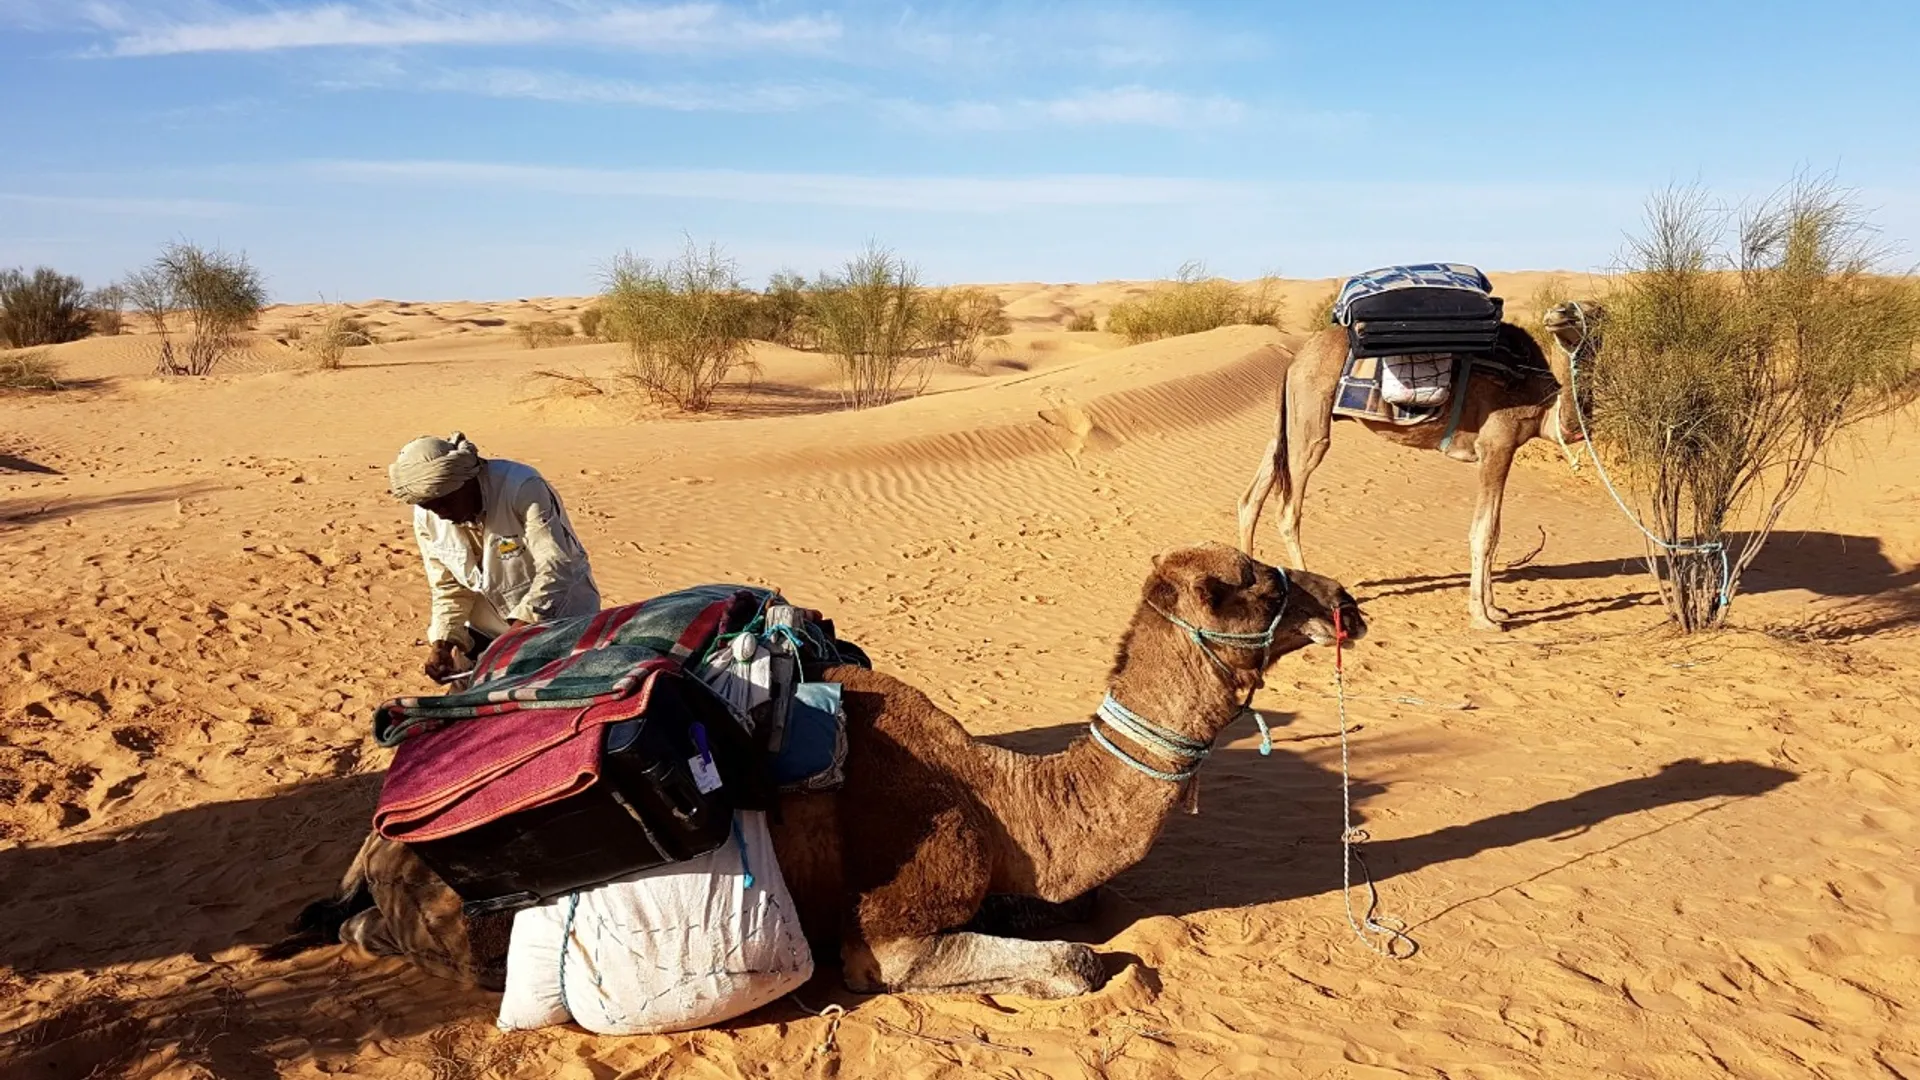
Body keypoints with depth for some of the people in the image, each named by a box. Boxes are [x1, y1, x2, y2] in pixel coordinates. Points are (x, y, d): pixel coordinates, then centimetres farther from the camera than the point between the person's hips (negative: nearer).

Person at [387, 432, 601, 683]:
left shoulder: (522, 488, -27)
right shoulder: (427, 517, -9)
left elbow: (556, 567, -31)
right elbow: (449, 588, 0)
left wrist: (520, 627, -40)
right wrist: (441, 643, -16)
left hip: (559, 619, -5)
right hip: (489, 633, 5)